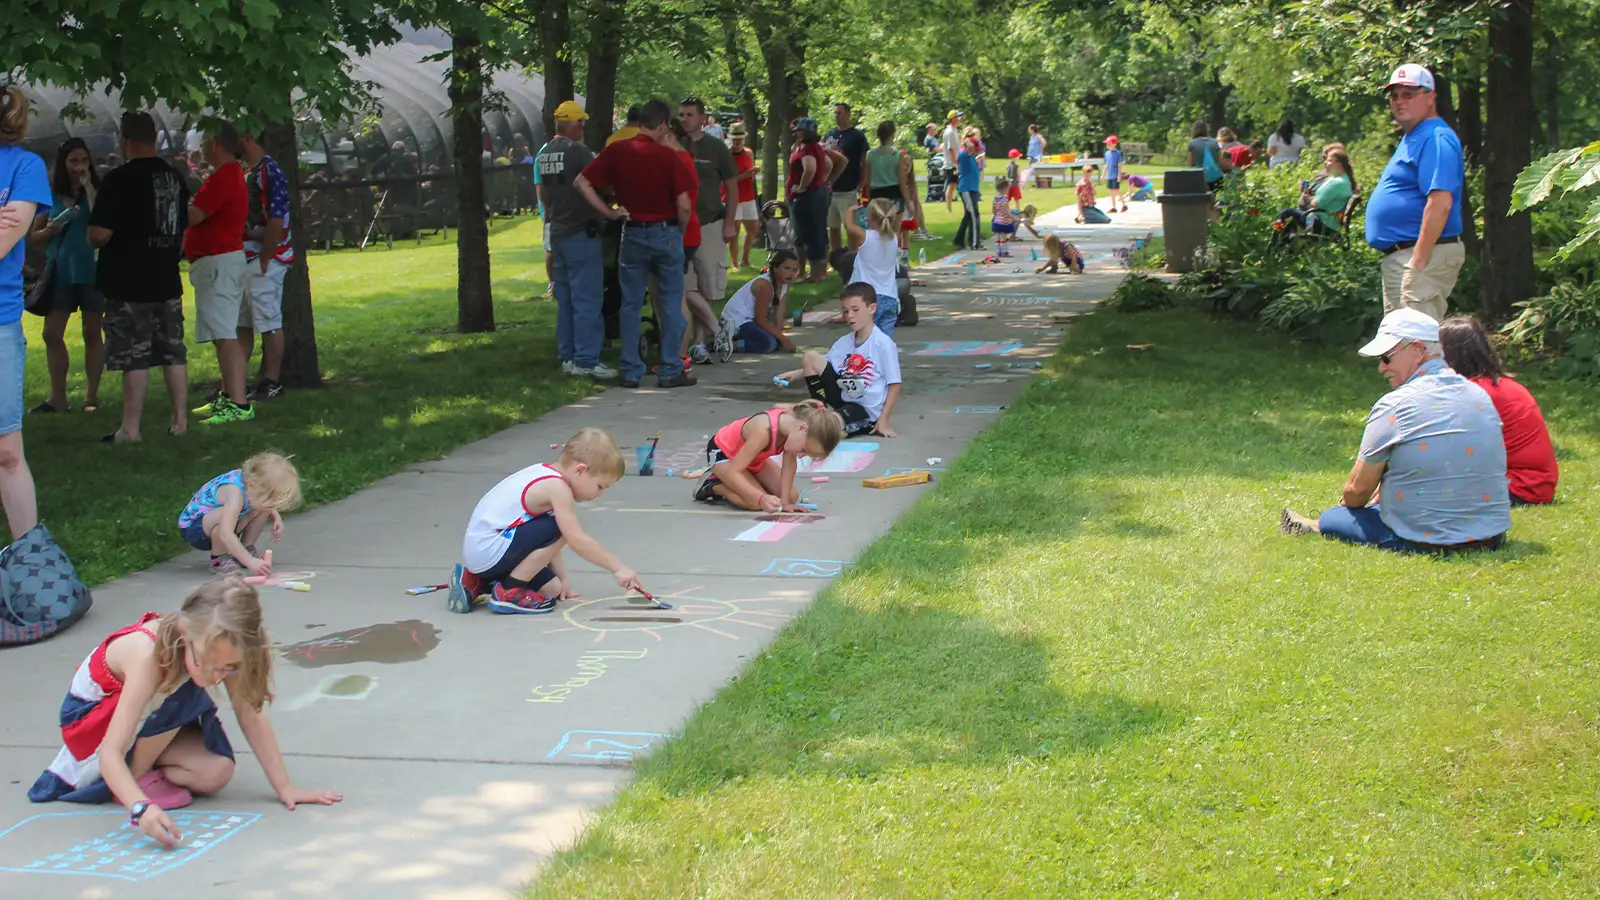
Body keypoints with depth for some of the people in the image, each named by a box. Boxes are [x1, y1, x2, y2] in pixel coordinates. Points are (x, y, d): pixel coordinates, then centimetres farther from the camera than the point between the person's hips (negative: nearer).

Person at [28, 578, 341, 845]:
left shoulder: (220, 646, -26)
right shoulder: (150, 654, -41)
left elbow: (251, 716, -16)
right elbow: (111, 754, -43)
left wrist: (284, 787, -19)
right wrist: (141, 807, -59)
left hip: (149, 716, 5)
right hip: (89, 712, -5)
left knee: (216, 774, -18)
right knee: (179, 696, -34)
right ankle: (137, 774, -11)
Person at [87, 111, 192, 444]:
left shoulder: (119, 179, -15)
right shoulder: (175, 178, 7)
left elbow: (99, 234, -18)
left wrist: (96, 239, 3)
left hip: (128, 284, -6)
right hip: (167, 281, 6)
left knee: (134, 357, -4)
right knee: (173, 353, 11)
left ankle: (130, 428, 0)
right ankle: (180, 420, 15)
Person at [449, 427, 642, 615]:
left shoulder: (546, 473, 12)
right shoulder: (557, 488, -18)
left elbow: (545, 541, 18)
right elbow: (577, 541, -20)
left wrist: (561, 579, 18)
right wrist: (618, 568, -13)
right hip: (488, 550, -11)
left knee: (552, 589, 10)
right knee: (559, 529, -22)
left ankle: (476, 583, 17)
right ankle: (510, 592, -10)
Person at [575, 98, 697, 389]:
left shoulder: (615, 151, -2)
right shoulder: (667, 156, -11)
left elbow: (581, 182, -2)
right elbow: (684, 205, -12)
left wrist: (607, 211, 0)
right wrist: (679, 232, 5)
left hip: (632, 234, 3)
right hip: (666, 233, -3)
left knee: (631, 305, 10)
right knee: (671, 303, 6)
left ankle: (630, 371, 11)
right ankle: (670, 371, 7)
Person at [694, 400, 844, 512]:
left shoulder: (794, 420, -26)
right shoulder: (764, 431, -44)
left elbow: (789, 463, -16)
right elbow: (733, 472, -41)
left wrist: (784, 501, -21)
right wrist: (762, 498, -52)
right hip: (722, 451, -7)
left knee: (793, 497, -2)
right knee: (756, 502, -28)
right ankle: (714, 486, -1)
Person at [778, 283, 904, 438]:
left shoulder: (883, 344, -14)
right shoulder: (844, 342, 5)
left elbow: (894, 385, -13)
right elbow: (821, 366, 12)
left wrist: (883, 420, -17)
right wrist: (795, 374, -5)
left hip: (867, 411, -7)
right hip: (843, 399, 7)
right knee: (810, 357, -3)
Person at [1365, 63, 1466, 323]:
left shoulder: (1436, 139, -15)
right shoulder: (1412, 138, 20)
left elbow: (1440, 203, -25)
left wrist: (1417, 262, -27)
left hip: (1424, 254, -11)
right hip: (1399, 257, 11)